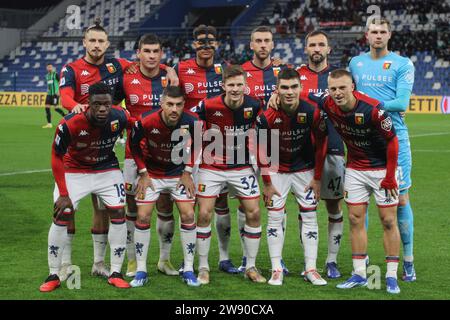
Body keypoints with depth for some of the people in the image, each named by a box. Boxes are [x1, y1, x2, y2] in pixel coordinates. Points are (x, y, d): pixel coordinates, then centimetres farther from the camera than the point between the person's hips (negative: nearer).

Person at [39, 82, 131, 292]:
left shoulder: (119, 118, -25)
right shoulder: (69, 124, -31)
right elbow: (57, 157, -17)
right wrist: (63, 194, -18)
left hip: (107, 170, 2)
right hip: (74, 171, -2)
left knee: (118, 215, -6)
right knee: (61, 218, -7)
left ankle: (115, 274, 6)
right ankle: (53, 276, 5)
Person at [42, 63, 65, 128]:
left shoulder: (55, 74, -5)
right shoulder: (47, 75, 15)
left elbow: (60, 82, -8)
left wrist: (59, 91, -16)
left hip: (55, 93, -7)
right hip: (49, 94, 7)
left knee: (55, 107, -12)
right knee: (47, 107, -2)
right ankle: (49, 124, 2)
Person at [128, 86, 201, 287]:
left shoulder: (191, 122, -22)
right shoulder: (146, 122, -26)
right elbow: (133, 145, -6)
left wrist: (187, 172, -4)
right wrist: (143, 173, -9)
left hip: (178, 173, 1)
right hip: (151, 173, -1)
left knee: (188, 215, -8)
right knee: (143, 217, -7)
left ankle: (188, 270, 4)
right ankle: (141, 271, 4)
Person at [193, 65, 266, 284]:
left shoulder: (254, 106, -11)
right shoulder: (208, 106, -17)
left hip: (242, 167, 2)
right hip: (211, 166, -2)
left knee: (253, 213, -1)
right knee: (204, 214, -6)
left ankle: (251, 267, 13)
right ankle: (203, 267, 9)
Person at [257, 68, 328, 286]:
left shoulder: (312, 113, -20)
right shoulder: (267, 117, -21)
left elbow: (320, 145, -6)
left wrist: (317, 178, -4)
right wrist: (267, 183, -6)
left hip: (305, 169, 1)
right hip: (277, 170, -1)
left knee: (309, 217, 2)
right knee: (275, 217, -2)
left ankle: (311, 269, 9)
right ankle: (276, 269, 6)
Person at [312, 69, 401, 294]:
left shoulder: (372, 109, -28)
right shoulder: (327, 104, -14)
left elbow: (392, 142, -18)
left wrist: (390, 177, -16)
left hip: (382, 168, -5)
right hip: (355, 169, 5)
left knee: (388, 221, -2)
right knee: (355, 219, 4)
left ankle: (391, 276, 5)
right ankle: (359, 274, 11)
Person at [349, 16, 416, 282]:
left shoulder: (403, 64, 1)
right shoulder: (355, 63, 12)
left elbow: (402, 103, -8)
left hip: (394, 139, -3)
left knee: (401, 199, -1)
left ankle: (408, 261, 7)